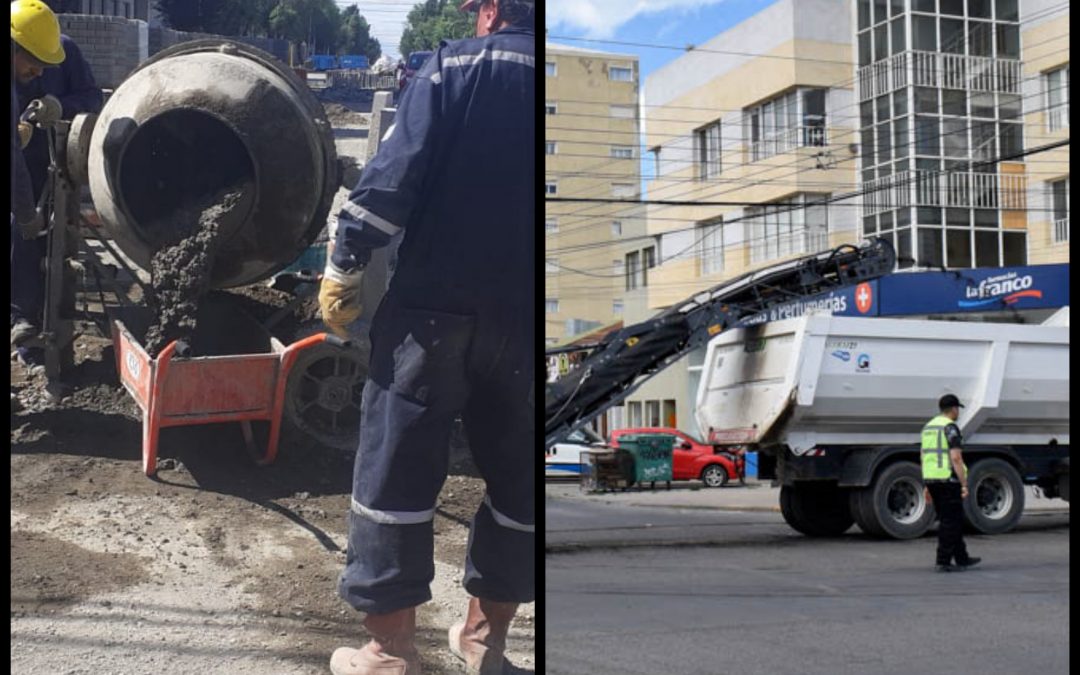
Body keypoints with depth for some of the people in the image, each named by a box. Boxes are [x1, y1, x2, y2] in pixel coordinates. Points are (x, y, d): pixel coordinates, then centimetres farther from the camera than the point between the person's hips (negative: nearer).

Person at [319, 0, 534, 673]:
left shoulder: (455, 69, -4)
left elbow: (393, 177, -12)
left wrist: (343, 270, -5)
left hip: (434, 307, -3)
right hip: (523, 318, 4)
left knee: (396, 472, 4)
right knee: (518, 478, 16)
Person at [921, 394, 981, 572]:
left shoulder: (928, 427, 16)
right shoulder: (950, 427, -10)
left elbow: (923, 457, 18)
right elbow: (956, 458, -18)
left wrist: (927, 485, 22)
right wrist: (964, 484, -16)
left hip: (931, 478, 8)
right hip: (948, 479, -8)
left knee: (954, 520, 17)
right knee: (950, 522, -2)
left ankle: (962, 558, 24)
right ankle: (943, 562, -3)